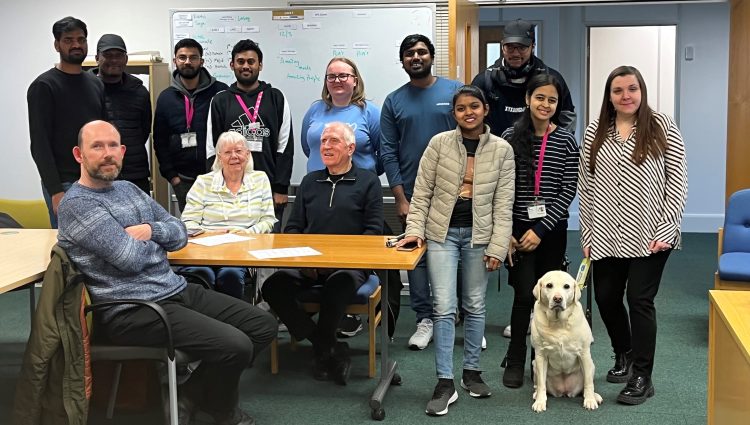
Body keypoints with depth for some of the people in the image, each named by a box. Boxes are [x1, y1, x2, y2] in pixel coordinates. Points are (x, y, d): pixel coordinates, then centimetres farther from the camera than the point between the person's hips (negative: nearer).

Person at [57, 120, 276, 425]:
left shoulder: (129, 188, 16)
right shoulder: (77, 204, -11)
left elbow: (179, 233, 14)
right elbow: (131, 259, -19)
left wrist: (151, 230, -8)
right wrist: (154, 243, 3)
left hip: (176, 290, 9)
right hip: (133, 309, -9)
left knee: (263, 326, 2)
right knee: (235, 346, -23)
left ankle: (191, 395, 13)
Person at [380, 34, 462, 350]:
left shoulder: (455, 91, 2)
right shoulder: (394, 101, 6)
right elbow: (388, 153, 3)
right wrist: (400, 199, -4)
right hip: (413, 194, 2)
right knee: (416, 257, 7)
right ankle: (425, 320, 17)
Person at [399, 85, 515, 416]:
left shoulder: (502, 149, 0)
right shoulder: (439, 143, -2)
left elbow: (503, 203, -1)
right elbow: (422, 192, 1)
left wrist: (497, 247, -7)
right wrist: (414, 229, -9)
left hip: (478, 234, 1)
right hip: (442, 231, -1)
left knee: (474, 306, 10)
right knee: (444, 307, -6)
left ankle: (471, 371, 26)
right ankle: (445, 382, 1)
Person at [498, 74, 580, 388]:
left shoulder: (566, 141, -1)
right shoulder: (511, 137, -2)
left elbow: (568, 190, -4)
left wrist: (541, 230, -11)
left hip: (552, 229, 1)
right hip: (518, 228, -1)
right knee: (525, 295, -6)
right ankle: (515, 361, 9)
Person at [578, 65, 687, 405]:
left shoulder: (662, 127, -2)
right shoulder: (594, 132, 7)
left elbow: (677, 182, -3)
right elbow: (585, 186, 8)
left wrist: (666, 229, -10)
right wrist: (587, 234, 5)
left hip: (649, 235, -3)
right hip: (605, 235, 4)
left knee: (640, 300, -2)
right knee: (606, 298, 9)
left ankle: (641, 377, 11)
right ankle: (623, 356, 36)